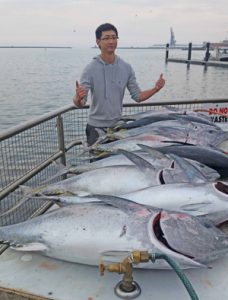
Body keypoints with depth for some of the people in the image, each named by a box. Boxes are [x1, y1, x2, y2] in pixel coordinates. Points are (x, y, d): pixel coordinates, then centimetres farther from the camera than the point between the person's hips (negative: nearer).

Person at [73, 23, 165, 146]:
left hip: (118, 126, 3)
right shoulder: (90, 69, -11)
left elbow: (137, 96, 3)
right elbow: (79, 104, -15)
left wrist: (155, 88, -13)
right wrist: (78, 98, -38)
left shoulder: (126, 68, 0)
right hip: (96, 127, -3)